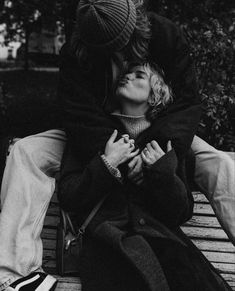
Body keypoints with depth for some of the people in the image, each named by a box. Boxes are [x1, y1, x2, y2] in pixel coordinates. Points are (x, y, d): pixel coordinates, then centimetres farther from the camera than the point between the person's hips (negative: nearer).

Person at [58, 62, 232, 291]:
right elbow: (67, 198, 0)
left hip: (162, 238, 2)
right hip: (107, 243, -2)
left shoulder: (167, 140, 11)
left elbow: (182, 214, 8)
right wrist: (106, 164, -10)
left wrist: (165, 174, -8)